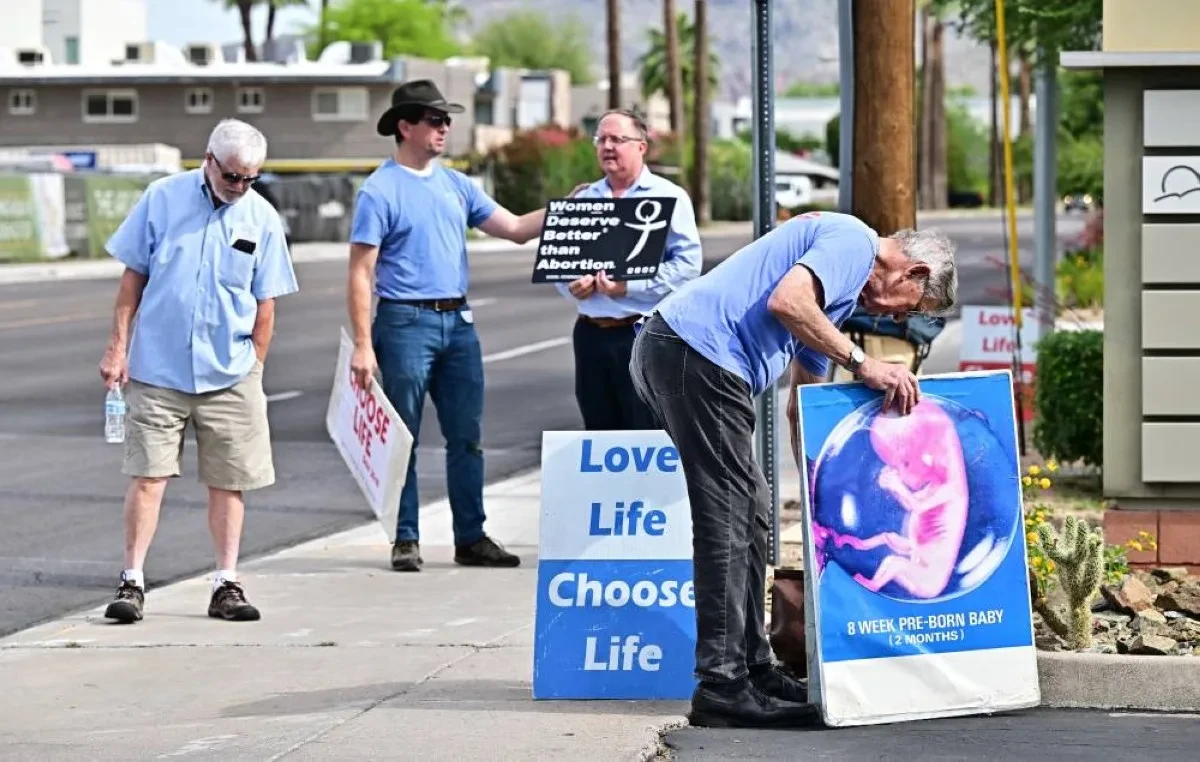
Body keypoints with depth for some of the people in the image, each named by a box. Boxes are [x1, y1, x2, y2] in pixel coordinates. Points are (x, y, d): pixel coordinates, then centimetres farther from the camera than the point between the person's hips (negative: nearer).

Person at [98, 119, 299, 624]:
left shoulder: (262, 219, 2)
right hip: (158, 368, -1)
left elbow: (264, 305, 8)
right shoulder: (162, 198, -1)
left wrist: (253, 369, 7)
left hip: (229, 374, 2)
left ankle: (226, 584, 13)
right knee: (147, 475, -4)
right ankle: (132, 582, 1)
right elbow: (133, 277, 4)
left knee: (228, 482, 5)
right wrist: (118, 347, 1)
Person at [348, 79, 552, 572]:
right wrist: (362, 345, -15)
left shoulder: (455, 184, 12)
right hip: (406, 322, -6)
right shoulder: (380, 191, -7)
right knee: (403, 438, 0)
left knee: (466, 437, 7)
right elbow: (360, 273, -9)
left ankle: (471, 539, 13)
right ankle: (405, 540, 6)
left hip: (457, 322, 6)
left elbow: (515, 228, 13)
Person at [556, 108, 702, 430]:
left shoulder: (669, 197, 0)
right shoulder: (583, 199, 16)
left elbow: (688, 262, -9)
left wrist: (631, 286, -17)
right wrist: (570, 284, -4)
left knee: (649, 437, -6)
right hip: (591, 333, 5)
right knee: (600, 430, 8)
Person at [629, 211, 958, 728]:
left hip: (666, 354, 11)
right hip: (698, 355, -11)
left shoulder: (844, 288, 28)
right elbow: (786, 301, -22)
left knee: (748, 512, 14)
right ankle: (722, 687, -9)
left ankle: (751, 669, 19)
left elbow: (801, 404, 32)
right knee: (729, 519, -9)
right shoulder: (853, 242, -3)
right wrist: (862, 365, -15)